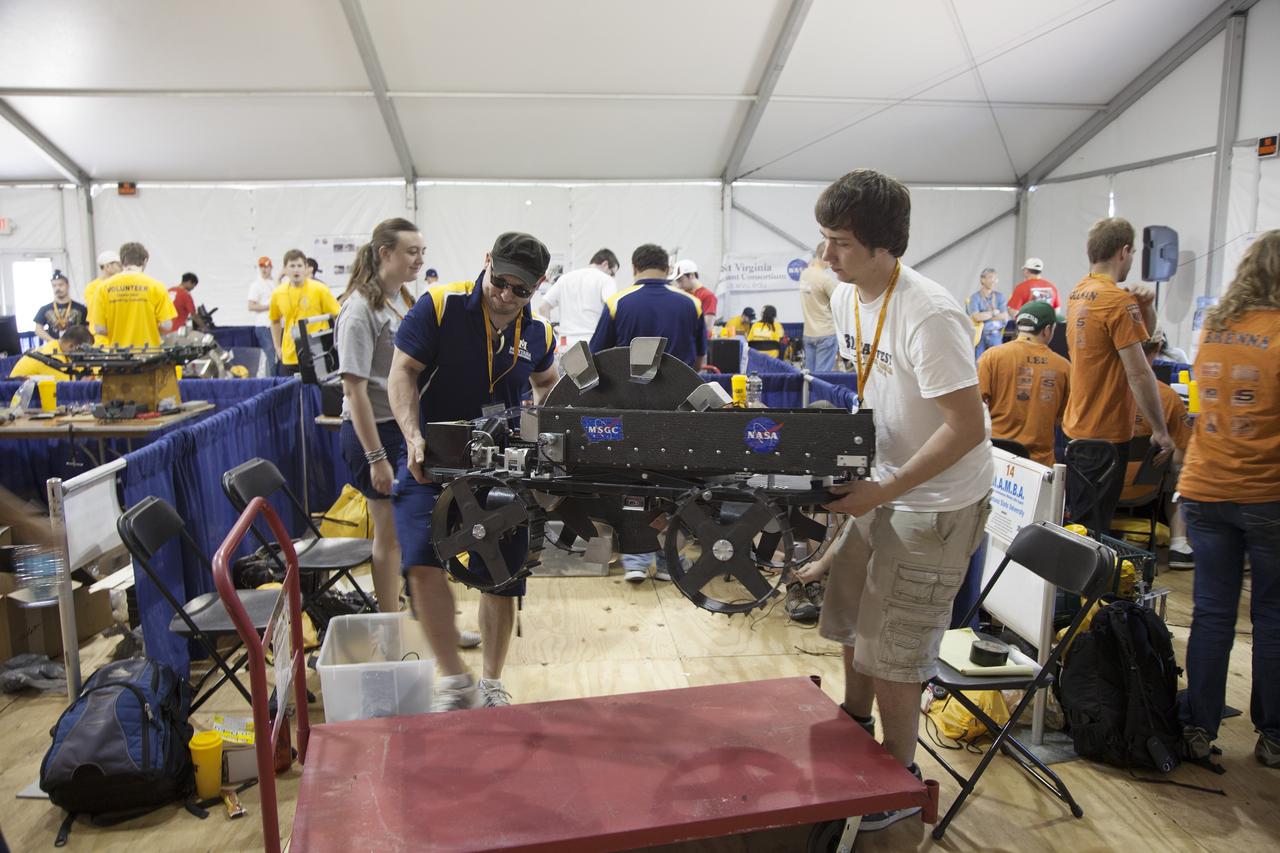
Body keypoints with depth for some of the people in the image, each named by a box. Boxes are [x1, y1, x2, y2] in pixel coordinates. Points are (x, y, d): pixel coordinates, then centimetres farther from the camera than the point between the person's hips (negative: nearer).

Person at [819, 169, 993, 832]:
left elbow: (967, 428, -27)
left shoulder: (929, 317, -27)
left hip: (937, 502, -8)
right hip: (881, 486, 9)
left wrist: (883, 492, -27)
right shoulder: (846, 297, 0)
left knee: (889, 655, 1)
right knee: (851, 624, 20)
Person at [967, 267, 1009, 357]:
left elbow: (1005, 317, -3)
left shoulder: (1000, 296, 7)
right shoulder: (975, 297, -5)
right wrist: (994, 312, -5)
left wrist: (984, 316, -9)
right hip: (979, 336, -3)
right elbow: (976, 317, -17)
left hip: (996, 336, 3)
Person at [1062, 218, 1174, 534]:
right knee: (1092, 529, -1)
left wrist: (1145, 305, -4)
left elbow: (1144, 333, 16)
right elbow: (1139, 373, -21)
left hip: (1076, 426, 9)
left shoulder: (1078, 293, 8)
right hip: (1107, 434, -9)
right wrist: (1161, 431, -15)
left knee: (1073, 520, 19)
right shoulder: (1119, 301, -18)